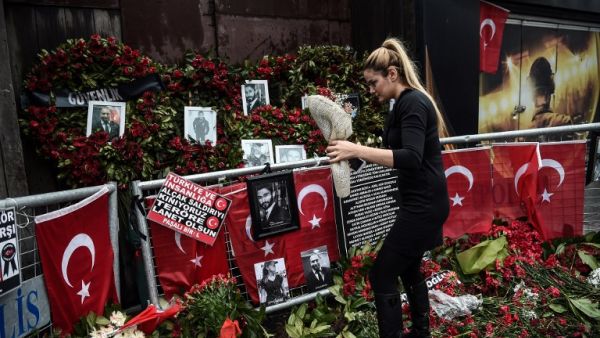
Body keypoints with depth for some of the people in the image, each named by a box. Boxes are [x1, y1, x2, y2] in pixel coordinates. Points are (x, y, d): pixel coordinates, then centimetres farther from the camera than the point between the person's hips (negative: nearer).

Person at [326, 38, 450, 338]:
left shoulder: (413, 102, -18)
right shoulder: (406, 102, 12)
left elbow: (411, 159, -30)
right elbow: (398, 151, 13)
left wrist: (358, 150, -32)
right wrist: (354, 152, 4)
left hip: (423, 206, -10)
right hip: (421, 203, 10)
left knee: (381, 276, -3)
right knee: (409, 269, 23)